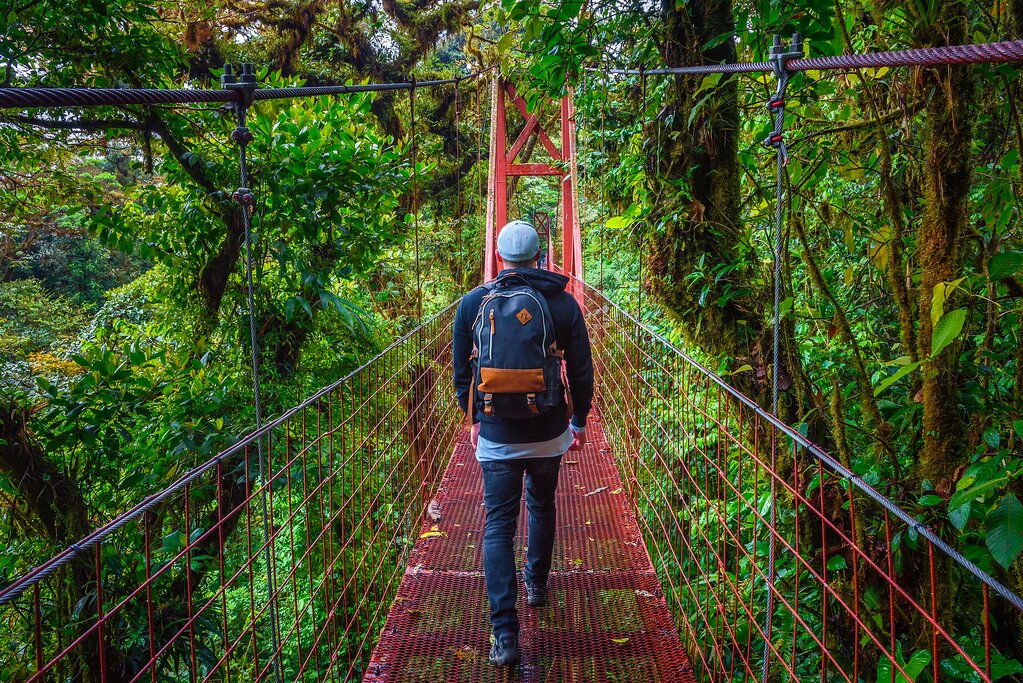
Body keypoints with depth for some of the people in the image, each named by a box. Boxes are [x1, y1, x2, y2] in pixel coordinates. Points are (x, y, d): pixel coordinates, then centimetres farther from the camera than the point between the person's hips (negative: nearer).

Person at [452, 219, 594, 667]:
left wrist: (475, 418, 18)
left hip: (496, 436, -1)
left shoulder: (472, 303, -4)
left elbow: (462, 373, 4)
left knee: (498, 526, 1)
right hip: (548, 433, 1)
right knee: (542, 506, 25)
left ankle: (505, 634, -5)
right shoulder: (563, 303, -4)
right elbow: (582, 372, 0)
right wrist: (579, 420, 14)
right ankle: (536, 584, 45)